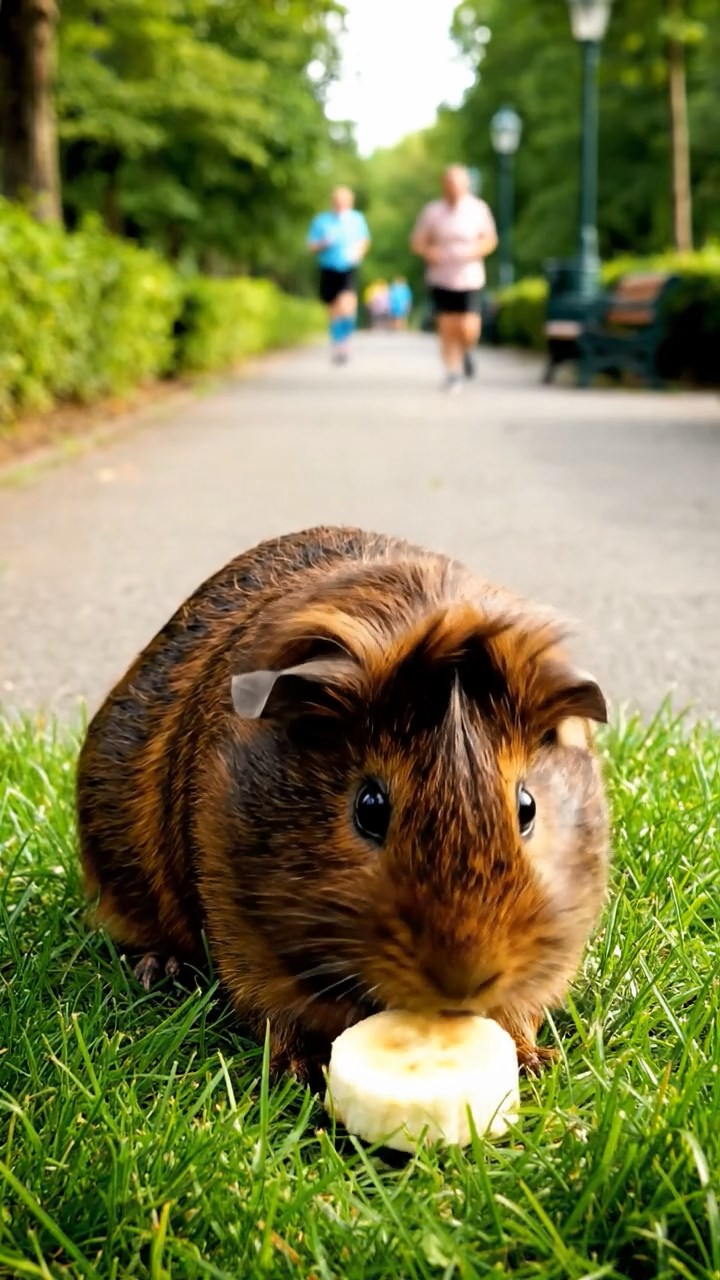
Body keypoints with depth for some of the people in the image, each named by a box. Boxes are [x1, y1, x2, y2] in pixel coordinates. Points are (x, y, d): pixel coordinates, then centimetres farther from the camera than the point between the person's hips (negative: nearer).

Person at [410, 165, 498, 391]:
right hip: (441, 280, 0)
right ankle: (452, 373, 9)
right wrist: (429, 252, -18)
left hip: (470, 279, 0)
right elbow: (417, 242, 3)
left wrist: (473, 252, -16)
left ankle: (466, 351, 26)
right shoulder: (432, 211, 1)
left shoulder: (478, 208, 1)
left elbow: (490, 240, 2)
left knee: (468, 330, -8)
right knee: (447, 328, -4)